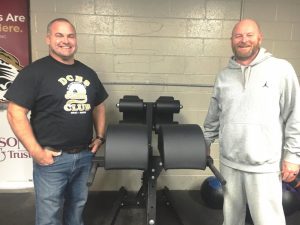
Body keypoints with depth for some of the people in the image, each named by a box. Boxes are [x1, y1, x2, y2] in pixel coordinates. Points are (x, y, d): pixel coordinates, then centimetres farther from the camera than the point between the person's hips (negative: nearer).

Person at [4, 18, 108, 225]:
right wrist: (36, 151, -18)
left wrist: (100, 137, 7)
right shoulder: (35, 71, -9)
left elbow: (98, 106, 17)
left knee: (77, 206, 22)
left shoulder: (88, 73, 8)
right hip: (52, 158, -4)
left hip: (84, 155, 5)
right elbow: (16, 113, -14)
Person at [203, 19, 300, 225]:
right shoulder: (224, 76, 6)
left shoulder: (280, 69, -6)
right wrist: (205, 144, 18)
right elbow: (214, 117, 14)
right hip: (229, 162, 4)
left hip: (265, 165, -4)